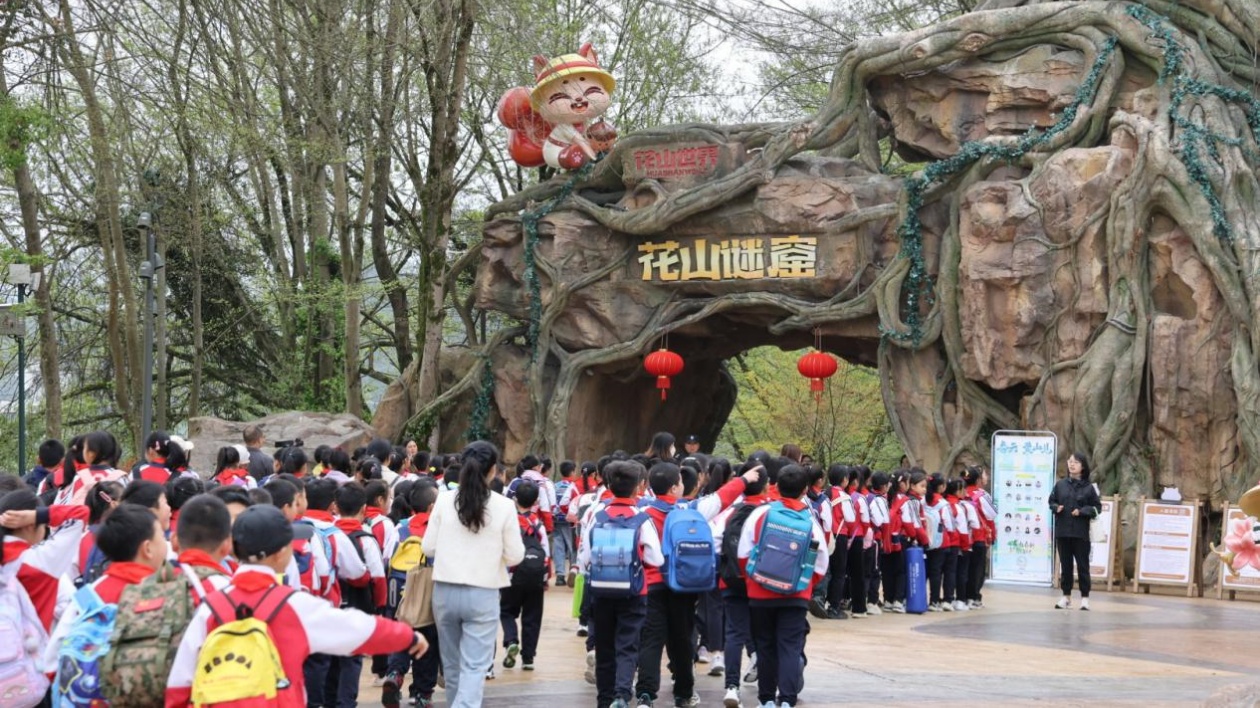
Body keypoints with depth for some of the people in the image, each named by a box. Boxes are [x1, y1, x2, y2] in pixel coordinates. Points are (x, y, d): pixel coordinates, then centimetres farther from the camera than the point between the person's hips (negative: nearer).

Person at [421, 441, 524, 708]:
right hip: (483, 595, -3)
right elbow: (515, 556, -4)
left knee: (452, 663, 19)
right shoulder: (504, 507, -9)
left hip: (445, 592, 3)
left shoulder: (444, 501, -4)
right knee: (474, 666, -2)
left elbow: (428, 547, 1)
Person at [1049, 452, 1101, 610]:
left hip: (1080, 532, -3)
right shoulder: (1060, 485, 4)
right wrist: (1056, 508, -8)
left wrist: (1082, 511, -13)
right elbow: (1052, 501, 13)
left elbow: (1097, 507, 1)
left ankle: (1085, 597, 9)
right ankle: (1066, 596, 17)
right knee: (1065, 564, 9)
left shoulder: (1088, 487, -2)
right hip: (1062, 531, 3)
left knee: (1082, 565, 2)